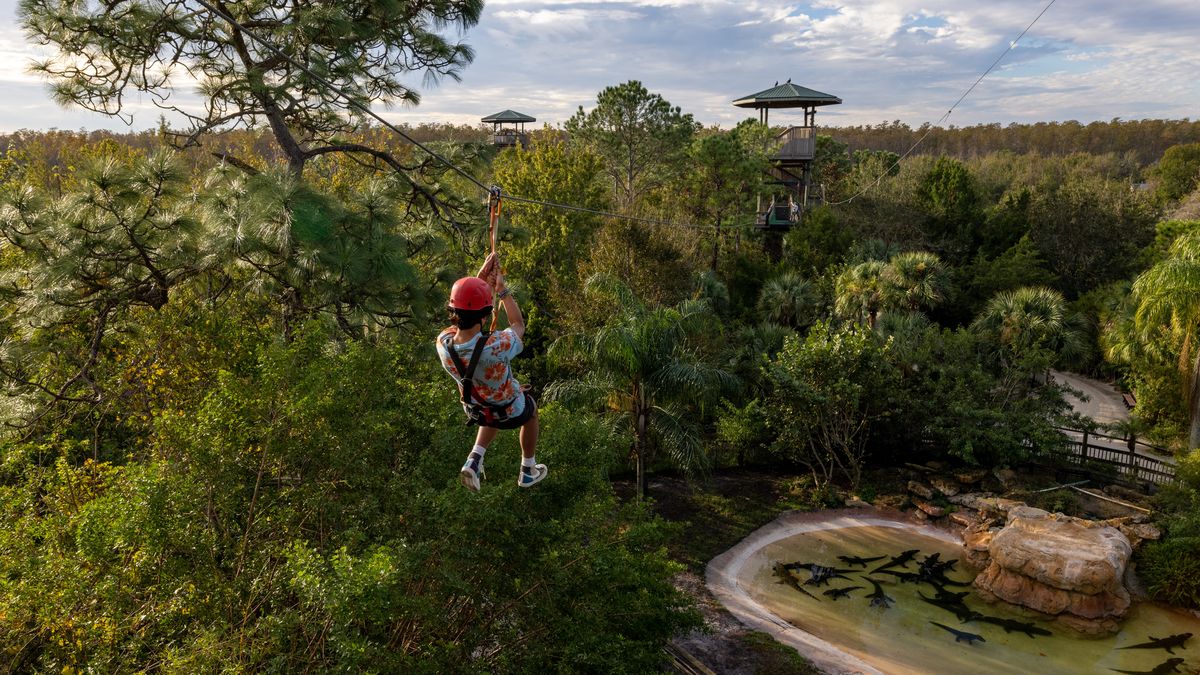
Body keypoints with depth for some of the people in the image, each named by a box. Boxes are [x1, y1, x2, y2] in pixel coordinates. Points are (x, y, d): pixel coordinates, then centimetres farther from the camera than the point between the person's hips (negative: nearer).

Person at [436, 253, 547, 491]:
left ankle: (474, 460, 23)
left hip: (475, 410, 3)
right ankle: (528, 472, 48)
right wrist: (502, 290, -10)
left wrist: (481, 279, -11)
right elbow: (519, 326, -18)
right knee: (531, 409, 34)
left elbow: (461, 313, -8)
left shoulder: (443, 344, -31)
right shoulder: (496, 347, -43)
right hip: (510, 412, -3)